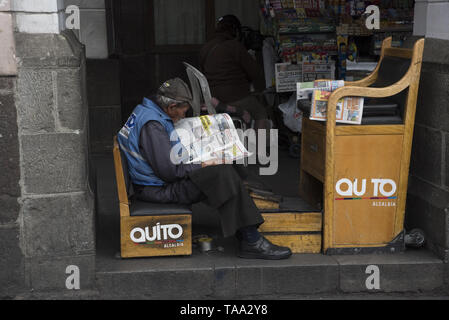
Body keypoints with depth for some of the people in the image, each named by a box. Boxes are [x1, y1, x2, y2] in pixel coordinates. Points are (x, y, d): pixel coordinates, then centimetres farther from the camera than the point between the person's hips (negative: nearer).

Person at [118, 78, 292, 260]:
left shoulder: (146, 111, 12)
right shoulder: (152, 125, -22)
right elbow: (168, 170, -25)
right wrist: (202, 165, -13)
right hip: (157, 189, -11)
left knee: (226, 168, 7)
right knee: (223, 175, -22)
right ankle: (251, 242, -20)